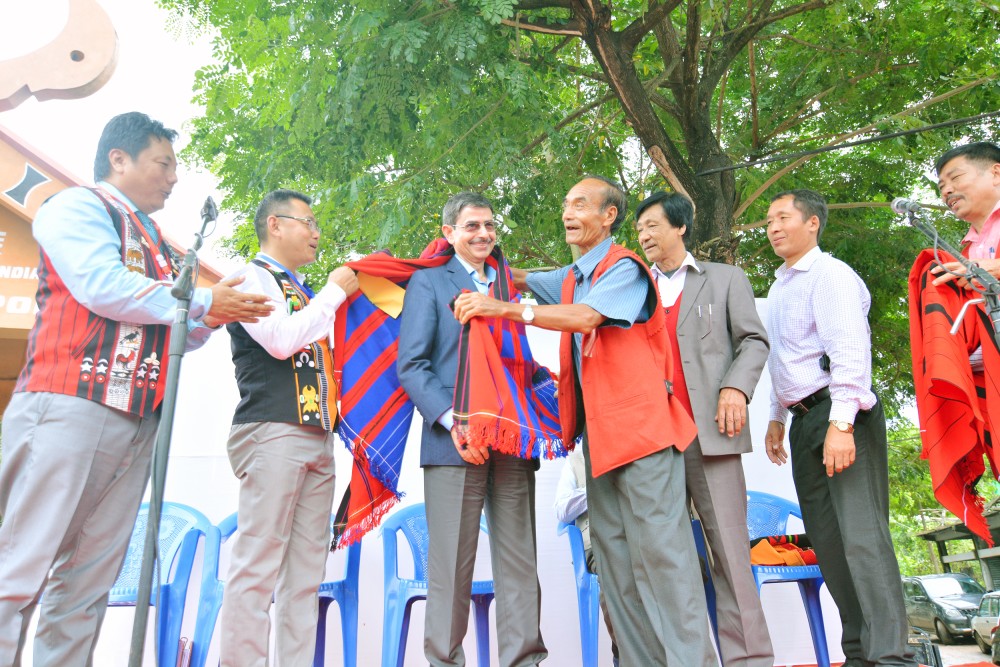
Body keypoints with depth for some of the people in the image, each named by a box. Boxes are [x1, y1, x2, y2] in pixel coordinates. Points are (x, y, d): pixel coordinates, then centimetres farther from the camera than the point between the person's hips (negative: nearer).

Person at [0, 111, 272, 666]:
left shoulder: (155, 244, 24)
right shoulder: (77, 207, 4)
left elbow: (175, 336, 25)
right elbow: (103, 287, -14)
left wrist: (213, 318, 4)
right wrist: (204, 301, -6)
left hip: (137, 427, 7)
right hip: (68, 408, -7)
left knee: (87, 584, 7)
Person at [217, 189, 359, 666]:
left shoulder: (304, 295, 24)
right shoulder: (252, 277, 1)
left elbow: (325, 352, 27)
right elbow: (281, 340, -14)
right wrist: (333, 291, -4)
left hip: (318, 439, 8)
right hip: (272, 433, -8)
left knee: (305, 571, 5)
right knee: (258, 566, -8)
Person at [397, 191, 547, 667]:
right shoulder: (429, 282, 8)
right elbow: (411, 365, -2)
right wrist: (451, 421, -15)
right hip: (455, 444, -4)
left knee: (520, 565, 6)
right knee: (451, 567, 2)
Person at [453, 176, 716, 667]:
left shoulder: (625, 268, -6)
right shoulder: (571, 278, 20)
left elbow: (585, 316, -21)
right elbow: (522, 279, 33)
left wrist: (504, 309, -23)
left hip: (639, 424, -8)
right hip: (598, 431, 8)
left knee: (659, 545, -8)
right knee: (613, 553, 7)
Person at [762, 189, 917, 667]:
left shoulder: (830, 275, -7)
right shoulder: (779, 286, 20)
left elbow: (850, 350, -18)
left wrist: (841, 423, -26)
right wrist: (776, 418, 24)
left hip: (841, 415, -8)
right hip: (804, 421, 9)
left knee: (860, 533, -12)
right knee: (826, 537, 7)